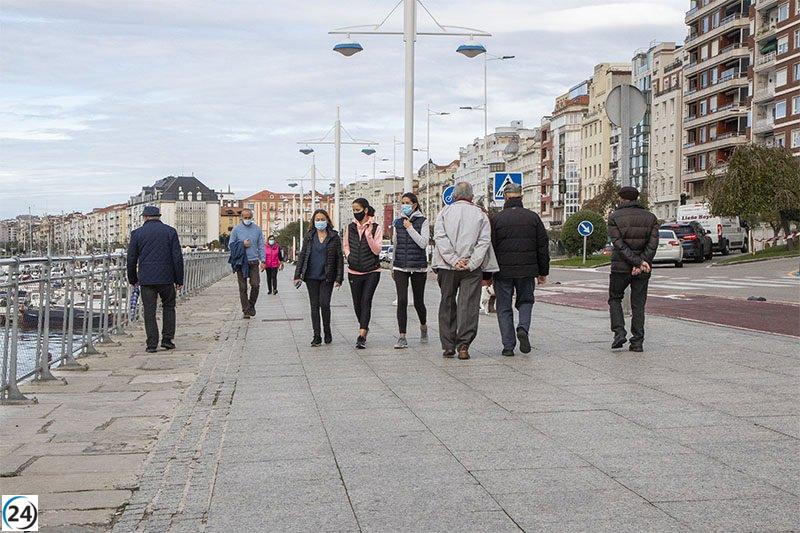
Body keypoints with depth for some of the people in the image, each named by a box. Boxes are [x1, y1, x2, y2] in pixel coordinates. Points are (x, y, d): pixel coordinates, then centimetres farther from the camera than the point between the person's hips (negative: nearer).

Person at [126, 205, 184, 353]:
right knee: (169, 307, 16)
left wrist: (132, 279, 18)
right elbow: (178, 257, 0)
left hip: (146, 279, 0)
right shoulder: (170, 231, 3)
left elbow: (131, 259, 6)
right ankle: (167, 339, 11)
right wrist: (179, 280, 6)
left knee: (149, 312, 3)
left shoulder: (137, 233, 2)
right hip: (166, 278, 0)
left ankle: (152, 344, 2)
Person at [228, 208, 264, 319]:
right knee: (243, 288, 0)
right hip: (241, 263, -1)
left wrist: (263, 260, 1)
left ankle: (251, 305, 14)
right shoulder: (236, 230, 5)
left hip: (253, 262, 1)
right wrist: (242, 245, -9)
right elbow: (230, 245, 5)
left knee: (255, 285, -8)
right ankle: (246, 310, 5)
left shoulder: (257, 229, 9)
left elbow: (261, 246, 9)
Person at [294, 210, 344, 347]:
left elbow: (339, 258, 1)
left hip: (327, 277, -2)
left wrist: (339, 278, -5)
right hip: (311, 277, 2)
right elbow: (302, 255, 8)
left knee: (324, 304, -10)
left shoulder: (334, 237, 1)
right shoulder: (309, 236, 7)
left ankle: (327, 332, 10)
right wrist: (297, 275, 0)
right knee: (314, 306, 4)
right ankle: (316, 336, 8)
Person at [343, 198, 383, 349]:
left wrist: (369, 235, -22)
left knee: (366, 301, -12)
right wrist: (349, 256, -2)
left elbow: (377, 250, -10)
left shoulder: (376, 228, -4)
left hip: (372, 271, -4)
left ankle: (361, 336, -15)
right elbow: (346, 246, 17)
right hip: (354, 271, 4)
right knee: (357, 303, 9)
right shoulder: (350, 227, 7)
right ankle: (364, 327, 32)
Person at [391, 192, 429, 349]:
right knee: (402, 301, -8)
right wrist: (392, 267, 21)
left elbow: (423, 243, -13)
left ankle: (423, 326, 38)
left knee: (418, 301, 8)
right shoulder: (398, 223, 9)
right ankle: (402, 337, -5)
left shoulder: (422, 221, -2)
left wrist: (410, 228, -16)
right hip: (400, 267, 2)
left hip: (418, 267, -2)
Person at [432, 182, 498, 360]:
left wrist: (453, 260, -11)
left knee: (447, 305, 10)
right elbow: (484, 242, -3)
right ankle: (463, 345, -10)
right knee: (469, 306, -1)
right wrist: (471, 263, -5)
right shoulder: (480, 214, 5)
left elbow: (440, 237, -7)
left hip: (446, 267, 1)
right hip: (472, 268, -1)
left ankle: (448, 346, 11)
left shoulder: (444, 212, 6)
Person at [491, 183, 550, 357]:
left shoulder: (497, 219, -4)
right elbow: (543, 247, 6)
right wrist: (543, 272, 13)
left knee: (504, 307, 7)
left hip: (503, 271, -2)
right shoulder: (533, 217, 3)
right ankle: (523, 328, -7)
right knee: (526, 301, 20)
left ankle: (508, 345, 4)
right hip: (527, 270, 2)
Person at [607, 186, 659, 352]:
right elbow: (653, 244, -6)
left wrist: (638, 262, -16)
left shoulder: (614, 217, -3)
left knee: (615, 298, 16)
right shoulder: (650, 217, 5)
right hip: (643, 269, 2)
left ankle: (619, 332, -1)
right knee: (638, 304, 9)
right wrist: (642, 262, -14)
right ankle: (637, 342, 6)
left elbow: (619, 244, -14)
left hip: (620, 266, -2)